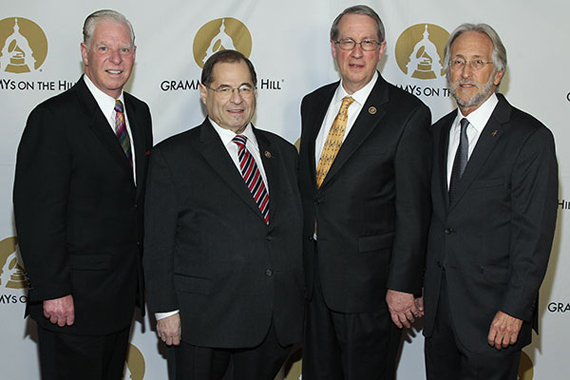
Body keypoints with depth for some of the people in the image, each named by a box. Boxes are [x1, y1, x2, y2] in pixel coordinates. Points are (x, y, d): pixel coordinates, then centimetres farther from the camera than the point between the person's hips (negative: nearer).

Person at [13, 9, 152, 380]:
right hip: (74, 299, -7)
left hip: (123, 291, 7)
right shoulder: (54, 117, -14)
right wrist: (53, 291, -20)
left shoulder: (140, 113, 9)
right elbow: (37, 213, -18)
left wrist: (141, 270, 11)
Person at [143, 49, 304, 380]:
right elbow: (158, 242, -3)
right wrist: (166, 310, -8)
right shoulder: (173, 156, -1)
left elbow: (298, 231, 13)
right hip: (205, 320, -3)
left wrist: (301, 305, 10)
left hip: (279, 320, 4)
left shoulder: (283, 152, 11)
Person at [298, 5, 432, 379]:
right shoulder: (314, 104, 8)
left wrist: (402, 285, -14)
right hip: (314, 275, 6)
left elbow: (413, 210, -12)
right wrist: (303, 257, 11)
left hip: (368, 278, -5)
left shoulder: (408, 113, -11)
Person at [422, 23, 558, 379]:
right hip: (439, 306, 6)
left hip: (494, 314, -5)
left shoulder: (531, 138, -11)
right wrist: (418, 284, 9)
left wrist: (514, 309, -17)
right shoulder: (439, 132, 9)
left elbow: (534, 234, -14)